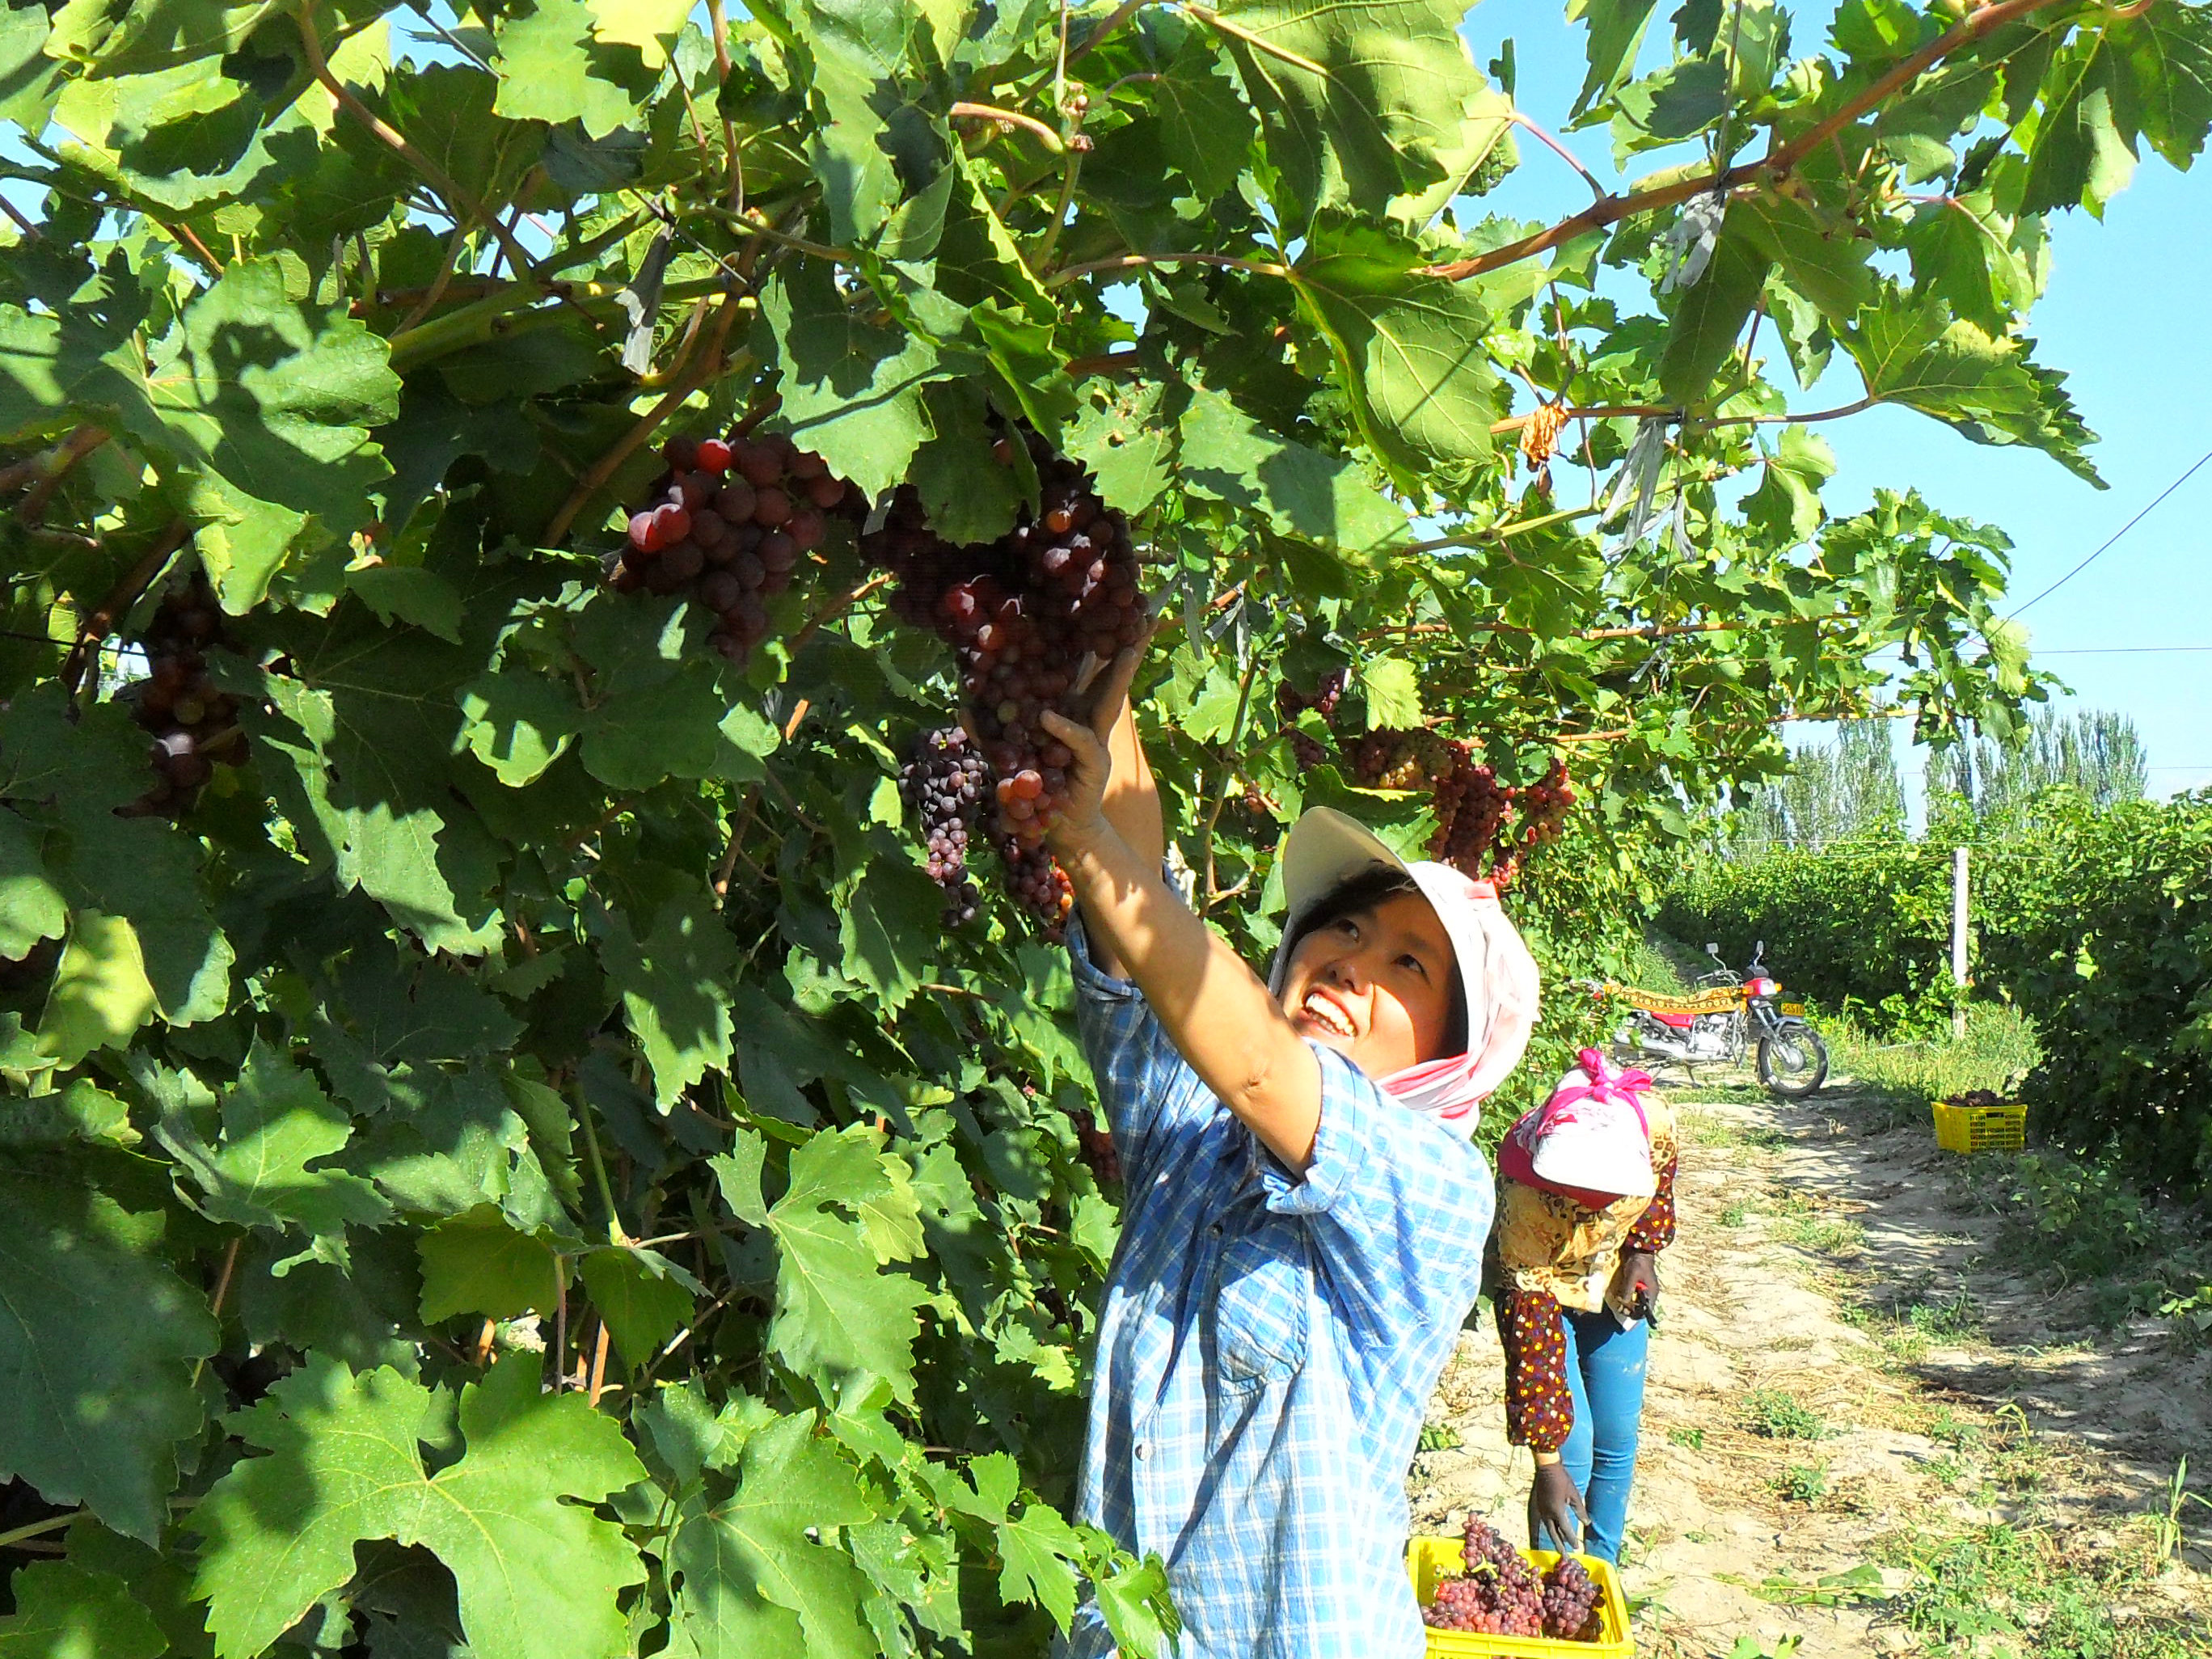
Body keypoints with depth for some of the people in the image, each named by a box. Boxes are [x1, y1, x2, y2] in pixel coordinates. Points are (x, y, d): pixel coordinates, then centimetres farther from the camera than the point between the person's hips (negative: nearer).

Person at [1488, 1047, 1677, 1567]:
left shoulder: (1654, 1122, -31)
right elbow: (1531, 1331, -34)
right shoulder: (1528, 1195, -40)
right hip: (1541, 1288, -4)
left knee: (1617, 1443, 5)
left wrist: (1643, 1254, -14)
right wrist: (1546, 1464, -32)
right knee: (1573, 1448, -10)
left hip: (1613, 1285, 4)